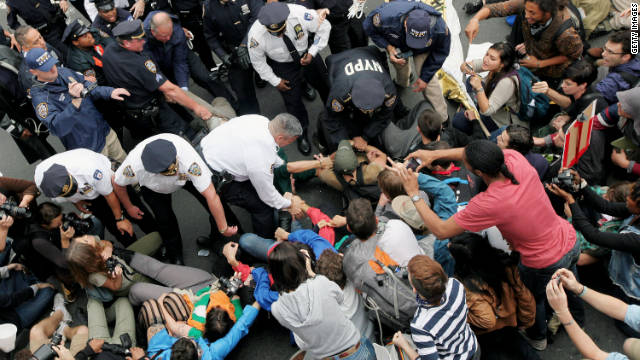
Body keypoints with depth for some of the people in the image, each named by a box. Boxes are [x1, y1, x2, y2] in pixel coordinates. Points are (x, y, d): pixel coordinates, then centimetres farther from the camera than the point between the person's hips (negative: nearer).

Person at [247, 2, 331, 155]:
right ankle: (302, 134, 37)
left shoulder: (299, 14, -36)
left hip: (307, 55, 2)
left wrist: (312, 53, -20)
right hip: (283, 66, -2)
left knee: (325, 86, 20)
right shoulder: (256, 35, -35)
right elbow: (258, 62, -14)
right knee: (293, 101, 8)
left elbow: (324, 26, -16)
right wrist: (275, 81, -9)